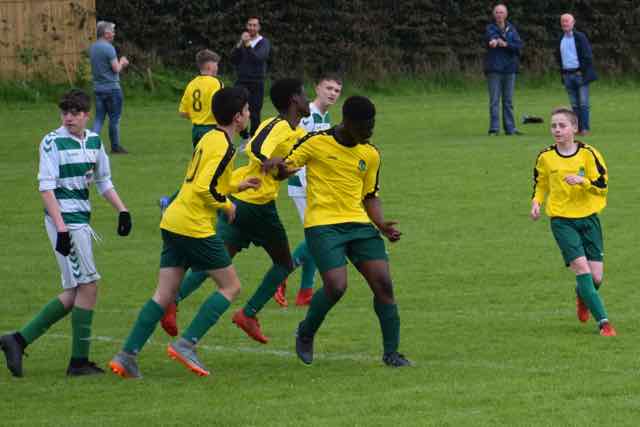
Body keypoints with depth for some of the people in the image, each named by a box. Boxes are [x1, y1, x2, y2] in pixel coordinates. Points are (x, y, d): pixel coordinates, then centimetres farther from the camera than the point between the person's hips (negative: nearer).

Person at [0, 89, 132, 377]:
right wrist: (61, 228, -21)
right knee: (88, 285, -9)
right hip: (64, 220, -8)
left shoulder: (94, 141, 12)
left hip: (81, 221, 8)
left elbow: (103, 181, 22)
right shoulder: (52, 142, -9)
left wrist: (122, 210, 10)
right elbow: (46, 188, -14)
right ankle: (79, 361, -3)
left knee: (74, 293, 8)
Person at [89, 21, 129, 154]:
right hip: (111, 87, -7)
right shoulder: (108, 48, -16)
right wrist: (121, 62, 5)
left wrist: (120, 63, 16)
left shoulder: (92, 48, 10)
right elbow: (116, 69, -16)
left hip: (98, 87, 7)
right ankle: (115, 147, 13)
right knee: (114, 118, 4)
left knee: (99, 118, 7)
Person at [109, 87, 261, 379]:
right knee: (231, 287, 3)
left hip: (173, 222, 9)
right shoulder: (223, 147, -12)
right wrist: (227, 206, -6)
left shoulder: (209, 138, 16)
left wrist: (238, 186, 24)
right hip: (195, 227, -9)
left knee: (164, 295, 6)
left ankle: (127, 356, -2)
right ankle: (186, 344, -6)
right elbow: (204, 188, -22)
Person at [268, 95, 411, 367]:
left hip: (359, 223, 5)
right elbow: (284, 169, 4)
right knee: (336, 286, -19)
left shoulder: (371, 155, 11)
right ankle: (305, 334, 11)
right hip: (322, 224, -5)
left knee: (383, 282, -7)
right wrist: (279, 166, -21)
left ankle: (391, 352, 4)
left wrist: (382, 225, 4)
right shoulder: (316, 142, -3)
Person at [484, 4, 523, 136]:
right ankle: (494, 129, -2)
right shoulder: (490, 29, 0)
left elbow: (519, 45, -3)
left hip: (509, 69, 3)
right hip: (494, 69, -3)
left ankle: (510, 128, 11)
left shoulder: (511, 29, 9)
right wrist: (493, 40, -48)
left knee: (508, 101, 7)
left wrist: (505, 44, -20)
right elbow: (491, 36, -24)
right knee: (494, 100, -4)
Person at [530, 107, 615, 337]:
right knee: (582, 268, -18)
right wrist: (537, 202, -3)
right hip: (562, 220, -1)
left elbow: (602, 185, -6)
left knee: (596, 277, -2)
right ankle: (603, 322, -14)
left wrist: (582, 180, -24)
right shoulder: (545, 157, 1)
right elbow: (540, 185, 16)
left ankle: (582, 297, 35)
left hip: (588, 217, 1)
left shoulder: (588, 153, -4)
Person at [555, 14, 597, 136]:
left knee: (583, 103, -7)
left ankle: (585, 128, -6)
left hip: (580, 74, -5)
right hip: (567, 75, 5)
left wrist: (582, 71, -10)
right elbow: (558, 57, 22)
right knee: (574, 104, 5)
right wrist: (562, 72, 9)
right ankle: (578, 128, 7)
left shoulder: (580, 37, -2)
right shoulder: (560, 40, 13)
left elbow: (587, 56, -6)